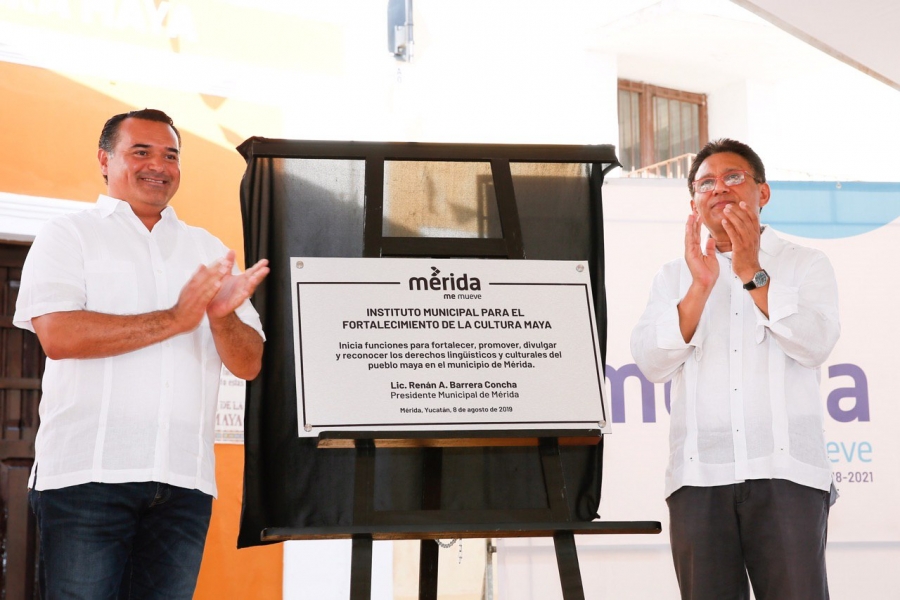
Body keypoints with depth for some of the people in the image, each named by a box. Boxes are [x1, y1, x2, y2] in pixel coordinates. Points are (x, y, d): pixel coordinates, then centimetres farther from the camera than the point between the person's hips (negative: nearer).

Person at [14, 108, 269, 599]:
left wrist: (221, 317, -10)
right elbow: (57, 334, -11)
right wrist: (173, 319, -11)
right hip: (88, 472, -3)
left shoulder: (208, 250, 19)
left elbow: (249, 364, 13)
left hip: (185, 480, 4)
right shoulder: (68, 235, 7)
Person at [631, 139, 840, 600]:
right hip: (699, 475, 2)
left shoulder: (805, 264, 13)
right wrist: (701, 286, -8)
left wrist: (752, 274, -8)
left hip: (785, 470, -2)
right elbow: (651, 363, 3)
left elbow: (815, 345, -5)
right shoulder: (674, 276, 17)